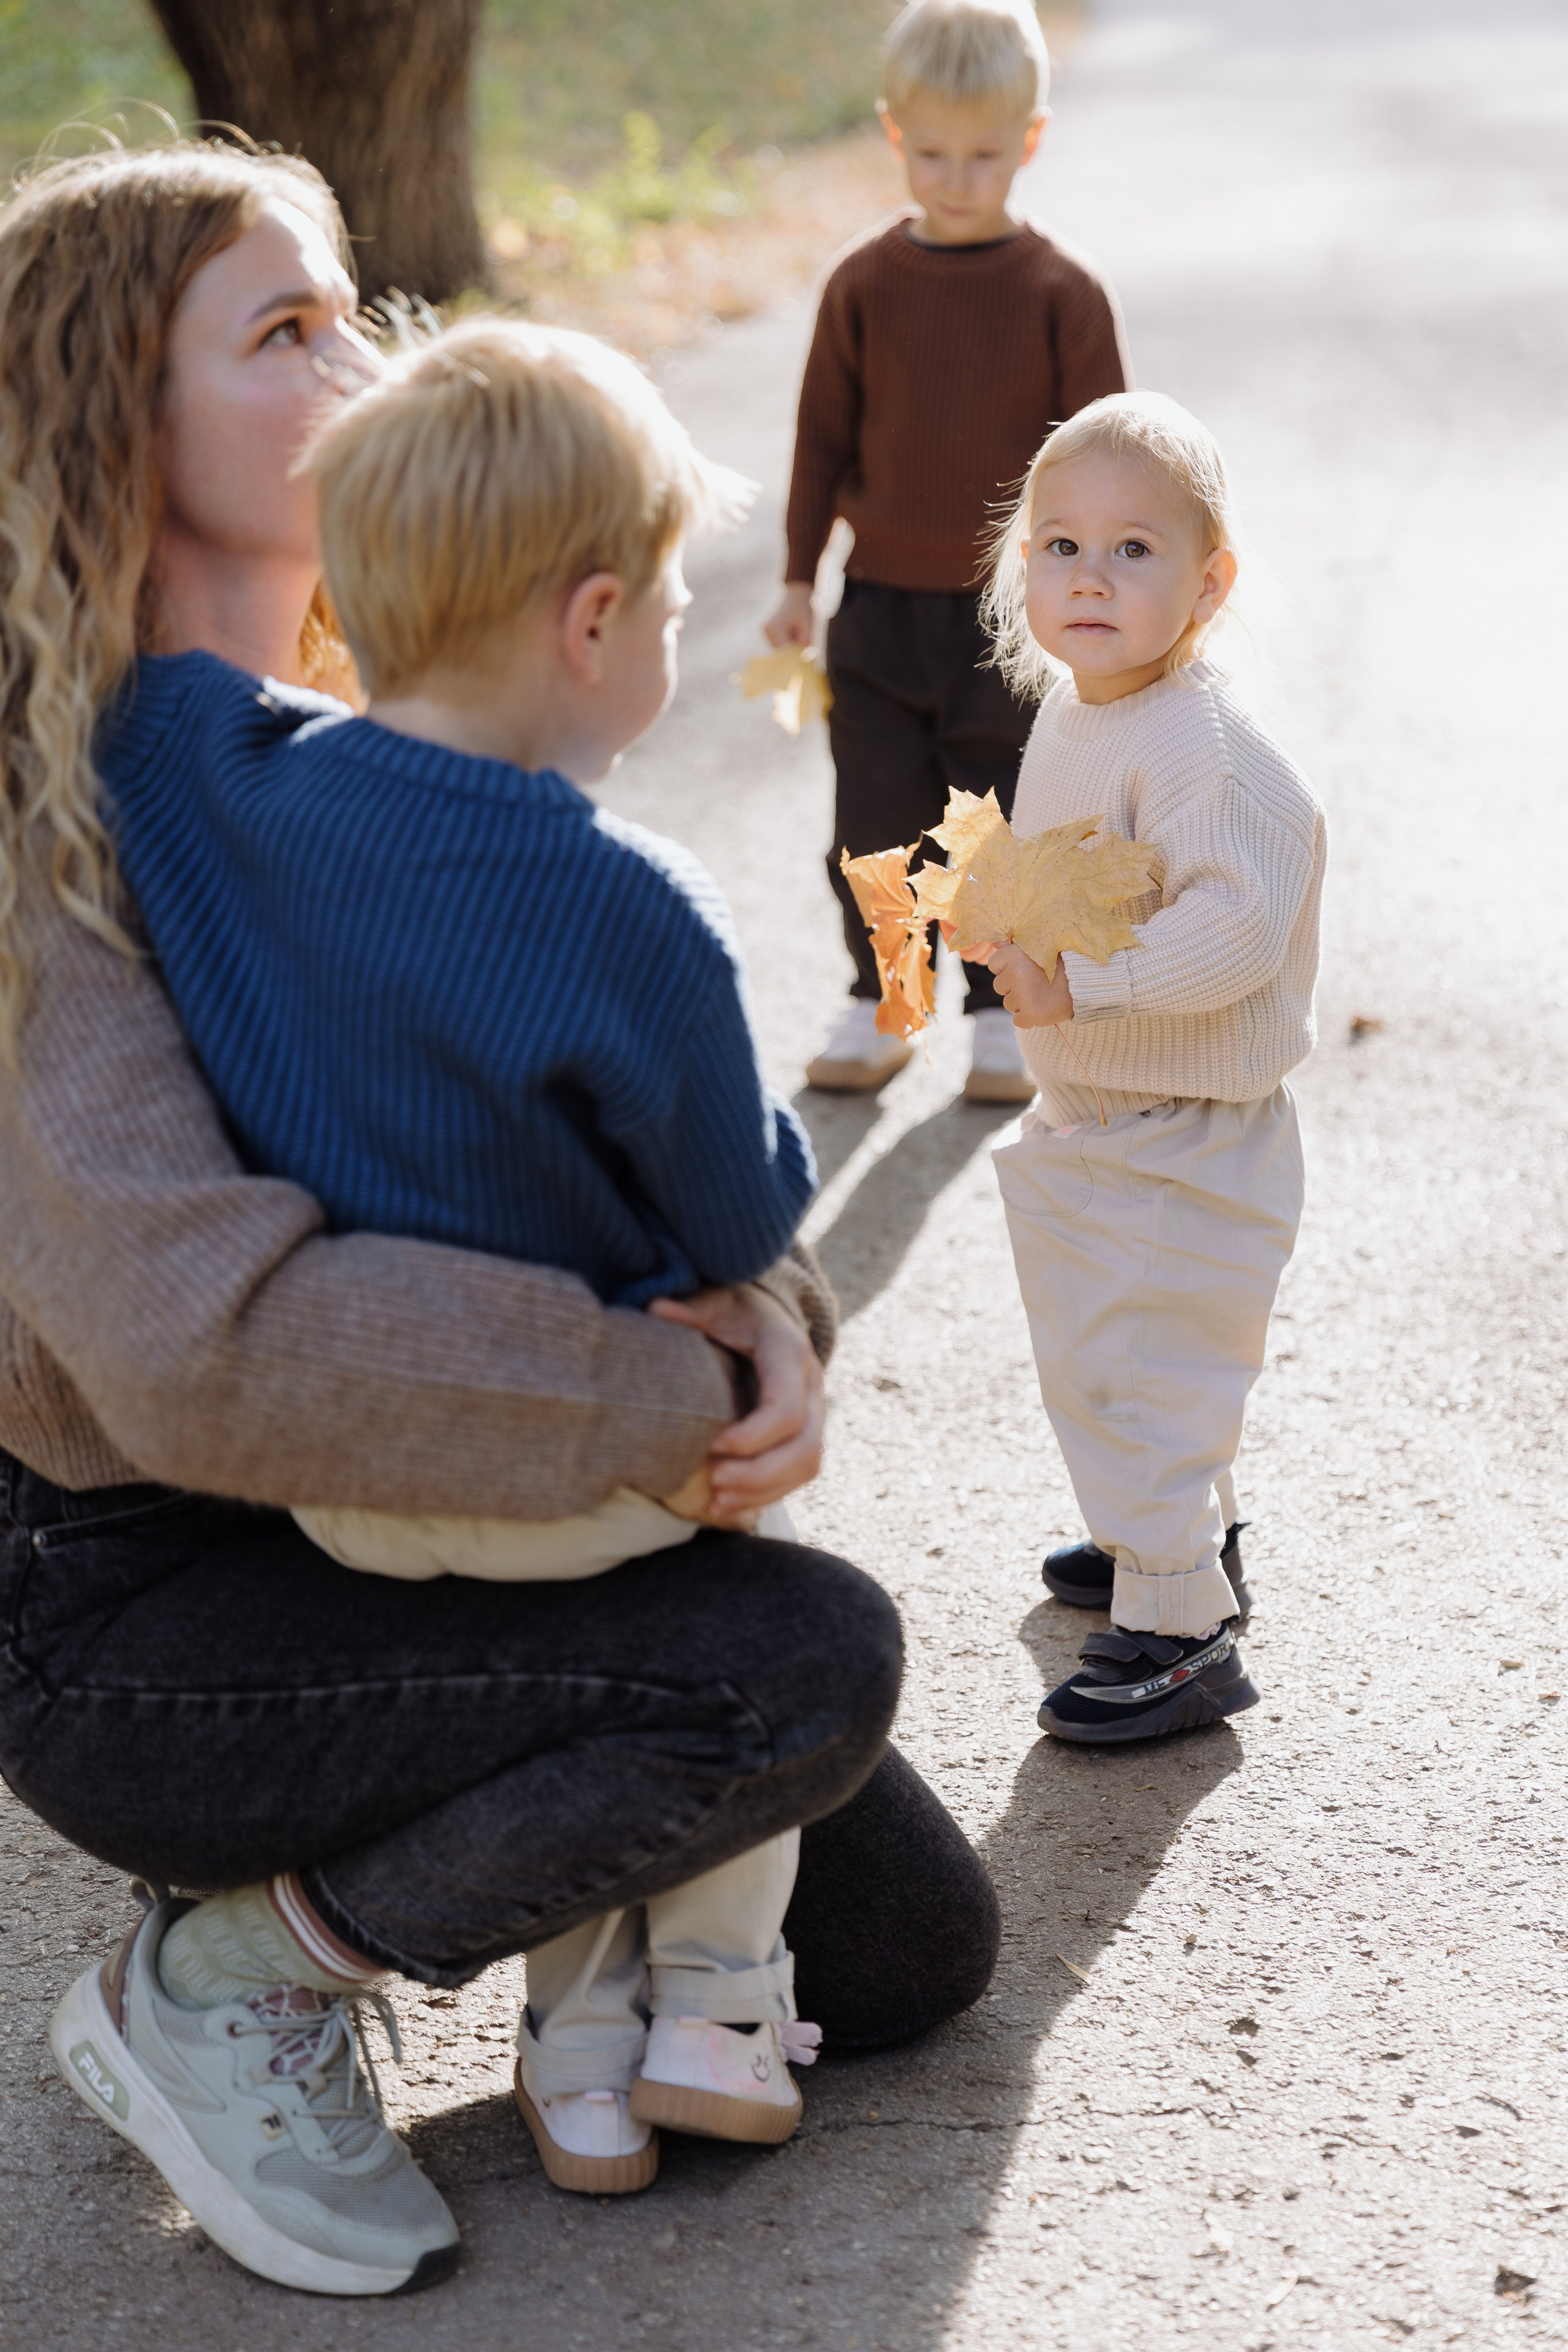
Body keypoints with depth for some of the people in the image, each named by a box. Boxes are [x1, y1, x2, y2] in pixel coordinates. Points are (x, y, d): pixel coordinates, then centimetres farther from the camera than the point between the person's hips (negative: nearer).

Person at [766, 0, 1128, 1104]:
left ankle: (1003, 1013, 23)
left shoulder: (1064, 294, -7)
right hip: (881, 607, 2)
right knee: (876, 826, 7)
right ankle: (879, 1006, 23)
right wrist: (800, 579, 7)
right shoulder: (863, 284, -1)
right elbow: (824, 438, 6)